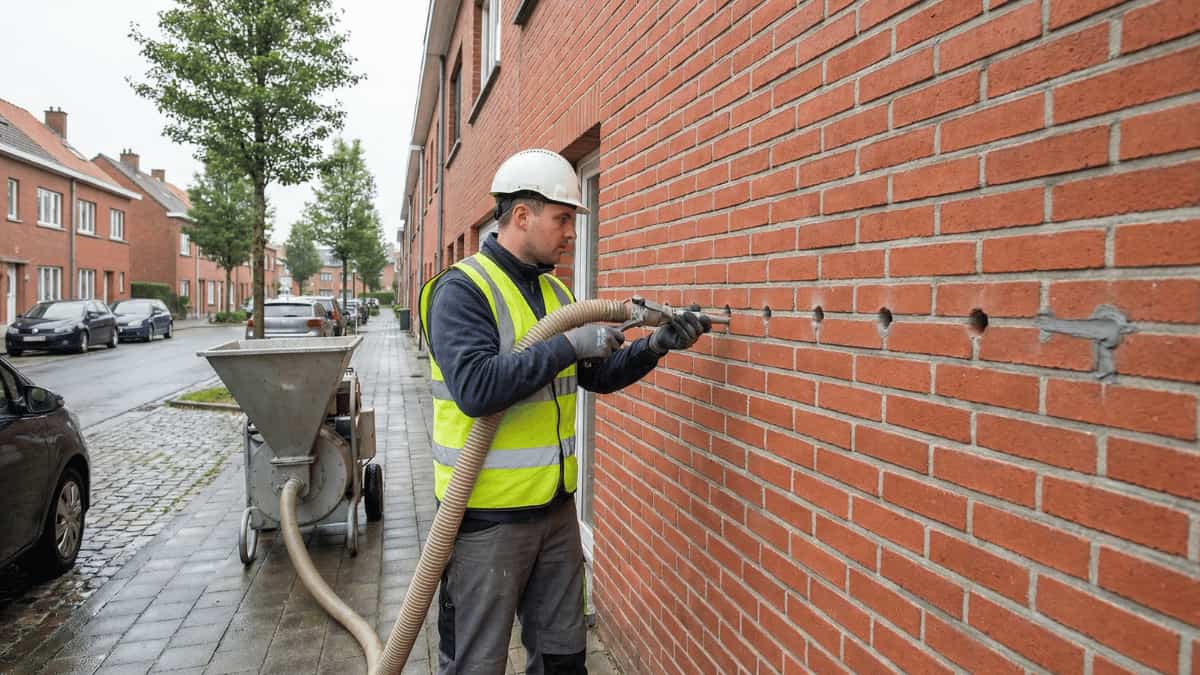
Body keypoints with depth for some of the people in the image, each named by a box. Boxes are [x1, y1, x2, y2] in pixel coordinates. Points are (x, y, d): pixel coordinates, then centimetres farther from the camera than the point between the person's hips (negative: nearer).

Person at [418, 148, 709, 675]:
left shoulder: (555, 290, 9)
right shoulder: (461, 289, -15)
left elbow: (597, 375, 13)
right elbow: (475, 388, -29)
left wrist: (654, 346, -2)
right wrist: (567, 344, -26)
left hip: (556, 506, 7)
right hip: (488, 514, -7)